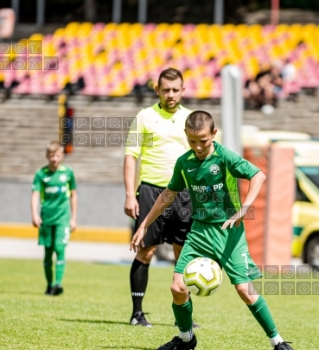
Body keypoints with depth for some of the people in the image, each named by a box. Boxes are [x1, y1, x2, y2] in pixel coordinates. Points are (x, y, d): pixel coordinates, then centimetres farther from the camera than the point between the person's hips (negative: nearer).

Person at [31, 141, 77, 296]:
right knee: (48, 251, 6)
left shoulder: (68, 172, 4)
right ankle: (49, 285, 16)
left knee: (60, 248, -14)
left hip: (62, 217, -1)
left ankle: (58, 283, -19)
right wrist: (34, 214, -22)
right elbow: (35, 195, -6)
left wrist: (73, 218, 12)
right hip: (46, 217, 1)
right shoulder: (41, 174, 0)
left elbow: (73, 196, 12)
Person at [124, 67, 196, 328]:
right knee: (146, 250, -2)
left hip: (183, 192, 3)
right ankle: (137, 313, 4)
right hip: (151, 189, -3)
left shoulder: (190, 119, 11)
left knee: (185, 253, 2)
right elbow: (131, 156, 0)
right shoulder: (145, 117, 2)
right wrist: (130, 194, -9)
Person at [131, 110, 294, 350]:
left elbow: (258, 176, -20)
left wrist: (244, 209, -32)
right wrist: (144, 226, 19)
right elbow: (168, 195, 16)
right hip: (200, 230, 5)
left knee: (244, 289, -12)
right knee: (178, 288, -5)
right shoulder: (184, 163, 4)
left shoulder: (225, 157, -12)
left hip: (229, 231, -5)